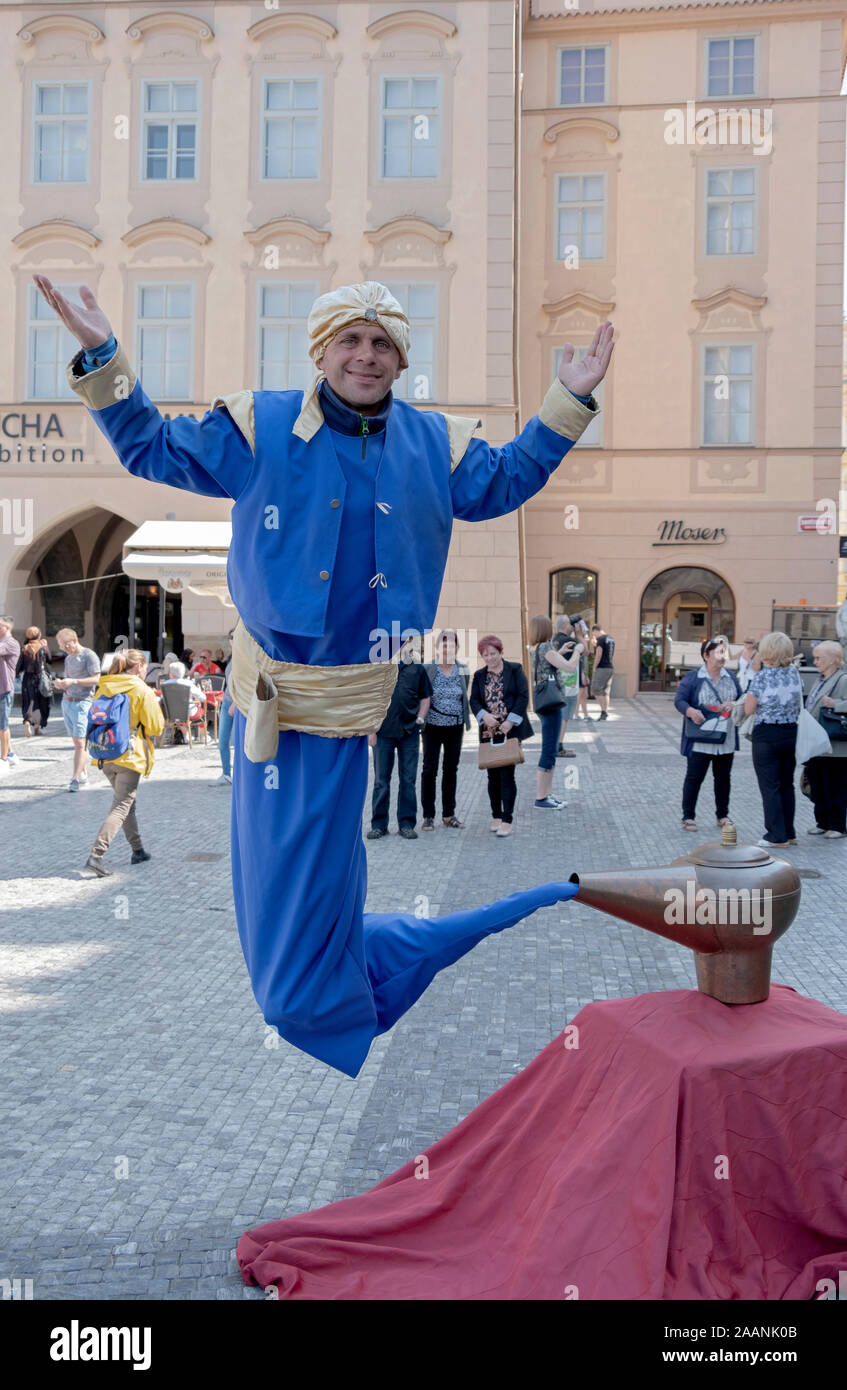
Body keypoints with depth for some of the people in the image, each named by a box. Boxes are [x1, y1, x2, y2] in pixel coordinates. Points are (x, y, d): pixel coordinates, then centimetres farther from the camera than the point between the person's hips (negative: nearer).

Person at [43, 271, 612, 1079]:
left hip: (384, 688, 1)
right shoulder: (259, 428, -2)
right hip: (290, 692, 0)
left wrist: (568, 402, 9)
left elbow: (504, 484, 16)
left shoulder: (434, 443, 5)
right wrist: (102, 360, -9)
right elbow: (152, 450, 2)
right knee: (289, 872, 13)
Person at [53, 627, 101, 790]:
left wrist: (73, 681, -20)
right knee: (76, 740, 9)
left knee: (80, 742, -11)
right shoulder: (68, 658, 19)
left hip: (81, 703, -8)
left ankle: (76, 779, -14)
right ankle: (83, 774, 14)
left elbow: (96, 679, -13)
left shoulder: (89, 656, -6)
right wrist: (60, 683, 2)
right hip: (66, 702, 8)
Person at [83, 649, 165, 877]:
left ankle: (138, 851, 28)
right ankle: (96, 855, -16)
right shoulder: (143, 691, -10)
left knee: (126, 803, 21)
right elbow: (155, 727, -7)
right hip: (129, 755, -7)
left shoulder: (103, 688, 7)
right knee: (121, 808, -4)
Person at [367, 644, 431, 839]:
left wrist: (419, 720, -1)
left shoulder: (417, 669, 7)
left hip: (409, 732, 1)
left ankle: (406, 824, 13)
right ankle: (379, 824, 12)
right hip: (383, 731, -1)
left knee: (408, 779, 5)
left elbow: (425, 697, 13)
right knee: (381, 779, 4)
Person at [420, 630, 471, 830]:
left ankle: (449, 815, 20)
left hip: (455, 727, 3)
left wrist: (465, 721, 12)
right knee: (430, 769, 0)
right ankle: (428, 816, 9)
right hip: (433, 726, -3)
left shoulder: (463, 670, 3)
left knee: (451, 770, 10)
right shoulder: (426, 670, -6)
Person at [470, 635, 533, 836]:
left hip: (511, 730, -4)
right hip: (489, 732, 4)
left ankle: (507, 820, -5)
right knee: (493, 775, 8)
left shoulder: (515, 670, 1)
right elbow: (474, 700, 4)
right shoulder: (479, 675, 11)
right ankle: (496, 816, 20)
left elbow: (523, 696, -6)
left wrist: (510, 721, -14)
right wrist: (484, 715, -16)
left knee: (507, 774, -8)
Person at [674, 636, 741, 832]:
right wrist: (691, 711, -31)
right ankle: (688, 817, 8)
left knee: (723, 777, 14)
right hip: (701, 740, -5)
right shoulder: (692, 677, -7)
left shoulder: (730, 676, 9)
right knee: (694, 777, 0)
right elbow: (679, 700, -12)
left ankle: (722, 815, 27)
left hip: (726, 739, 5)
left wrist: (733, 704, -11)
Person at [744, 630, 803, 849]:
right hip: (791, 733, 6)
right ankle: (789, 833, 22)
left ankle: (777, 836, 2)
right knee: (787, 784, 15)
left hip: (766, 735, -5)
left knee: (770, 787, 1)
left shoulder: (762, 677, -13)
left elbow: (748, 709, -8)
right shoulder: (795, 672, 2)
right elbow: (799, 703, 12)